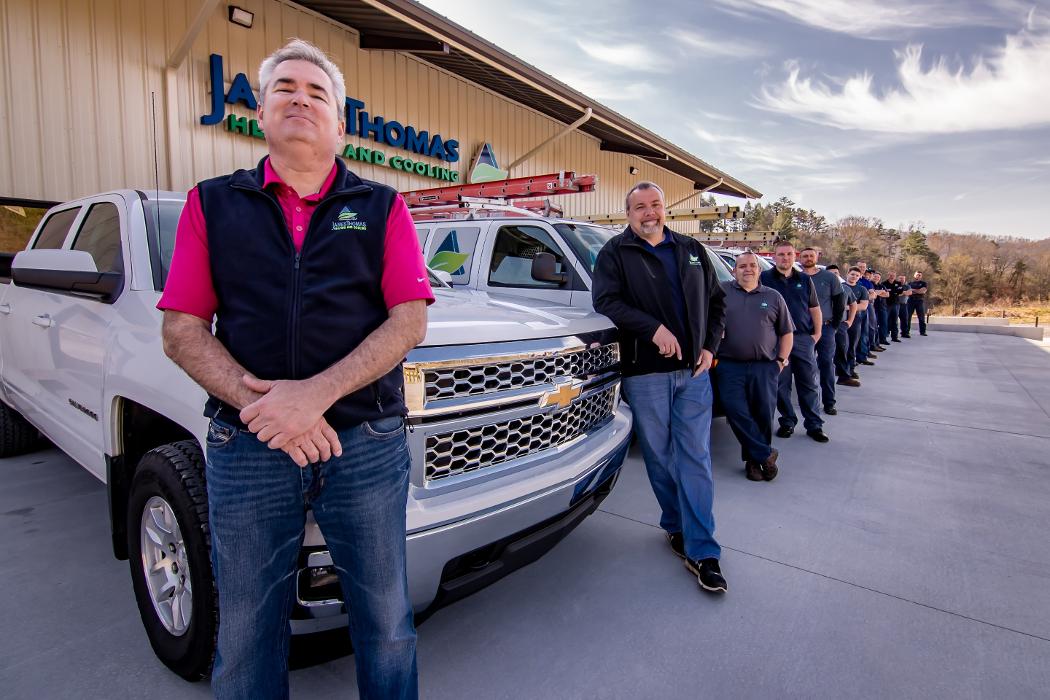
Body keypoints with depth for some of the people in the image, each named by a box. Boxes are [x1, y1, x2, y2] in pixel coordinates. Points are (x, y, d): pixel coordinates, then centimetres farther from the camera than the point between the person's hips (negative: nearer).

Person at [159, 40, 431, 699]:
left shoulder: (382, 207, 6)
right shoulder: (213, 204, 9)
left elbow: (409, 320, -5)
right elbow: (182, 331, 3)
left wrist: (315, 393, -17)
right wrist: (254, 401, -14)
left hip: (368, 445, 0)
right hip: (246, 449, 1)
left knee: (386, 623, 15)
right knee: (245, 640, 17)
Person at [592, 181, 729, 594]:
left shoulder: (691, 250, 16)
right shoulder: (614, 254, 3)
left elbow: (716, 301, 20)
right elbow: (606, 301, -12)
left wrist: (710, 345, 6)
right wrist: (654, 328, -21)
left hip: (694, 371, 3)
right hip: (645, 373, -3)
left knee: (695, 458, 1)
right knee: (659, 457, 8)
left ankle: (701, 551, 7)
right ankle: (677, 526, 28)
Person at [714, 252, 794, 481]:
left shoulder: (773, 297, 14)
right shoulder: (722, 291, 7)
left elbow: (787, 332, 18)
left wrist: (781, 360, 7)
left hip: (764, 368, 2)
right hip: (730, 366, -1)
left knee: (763, 415, 2)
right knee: (737, 413, -8)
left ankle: (753, 459, 20)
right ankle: (766, 454, 7)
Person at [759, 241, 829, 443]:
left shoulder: (805, 280, 13)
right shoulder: (765, 278, 2)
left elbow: (814, 308, 17)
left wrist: (817, 333, 9)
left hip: (804, 338, 2)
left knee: (809, 383, 5)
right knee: (781, 384, 3)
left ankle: (814, 425, 13)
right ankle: (787, 422, 16)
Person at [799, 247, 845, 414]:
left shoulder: (829, 277, 3)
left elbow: (839, 300, 7)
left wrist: (834, 322, 1)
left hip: (825, 328, 0)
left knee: (827, 364, 1)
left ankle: (829, 402, 8)